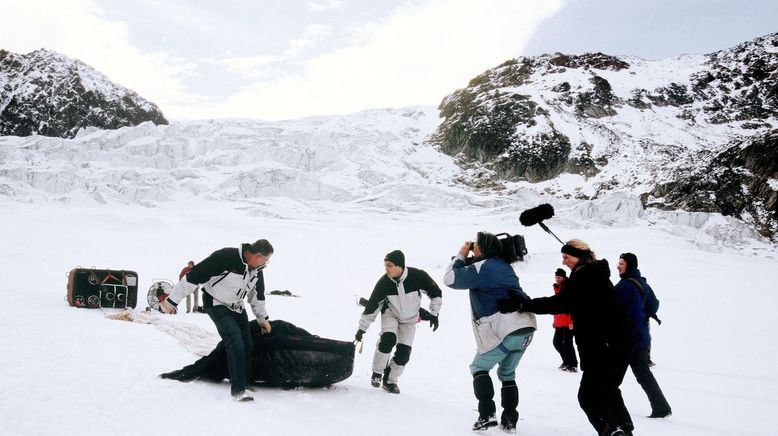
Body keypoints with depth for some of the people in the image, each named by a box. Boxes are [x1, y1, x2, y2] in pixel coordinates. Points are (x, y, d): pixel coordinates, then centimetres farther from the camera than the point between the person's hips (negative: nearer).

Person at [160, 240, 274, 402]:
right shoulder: (225, 257, -31)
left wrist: (262, 318, 19)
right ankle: (238, 389, -12)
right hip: (217, 305, -7)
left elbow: (257, 294, 13)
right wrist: (172, 300, -26)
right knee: (236, 343, -20)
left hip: (236, 307, 7)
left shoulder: (257, 269, -5)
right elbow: (194, 276, -29)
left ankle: (244, 384, 21)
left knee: (247, 346, 4)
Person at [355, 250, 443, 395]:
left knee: (404, 352, -5)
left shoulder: (418, 276, -28)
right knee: (388, 339, -26)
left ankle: (390, 381, 15)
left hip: (409, 319, 1)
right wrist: (362, 328, -14)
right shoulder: (384, 282, -25)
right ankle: (377, 373, -6)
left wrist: (434, 314, -9)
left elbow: (435, 293, -11)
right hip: (390, 314, -1)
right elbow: (372, 305, -16)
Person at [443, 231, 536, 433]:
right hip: (525, 329, 8)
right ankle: (510, 421, 19)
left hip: (504, 331, -8)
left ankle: (487, 415, 0)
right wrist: (466, 258, 19)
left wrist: (460, 255, 6)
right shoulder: (504, 265, 19)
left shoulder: (482, 267, -7)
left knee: (479, 368, 10)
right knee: (507, 373, 21)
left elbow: (450, 279, -7)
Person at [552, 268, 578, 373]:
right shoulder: (557, 287, 14)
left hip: (568, 321, -9)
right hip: (559, 322, 9)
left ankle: (573, 365, 5)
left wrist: (571, 321, -19)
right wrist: (555, 320, 22)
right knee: (557, 342, 11)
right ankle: (566, 361, 28)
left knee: (567, 343, -8)